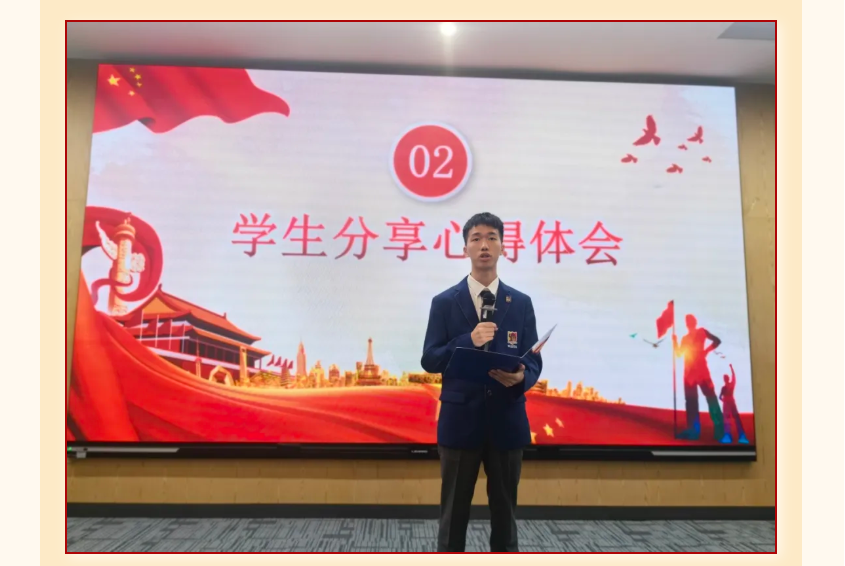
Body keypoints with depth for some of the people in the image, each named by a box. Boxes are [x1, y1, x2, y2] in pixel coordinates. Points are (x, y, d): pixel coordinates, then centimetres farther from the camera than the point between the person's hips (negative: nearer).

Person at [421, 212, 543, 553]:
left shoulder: (521, 303, 5)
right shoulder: (444, 302, 0)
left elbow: (534, 361, 3)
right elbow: (430, 361, -3)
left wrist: (521, 377, -20)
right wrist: (468, 341, -19)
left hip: (507, 421, 2)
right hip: (460, 421, -1)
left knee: (505, 514, 14)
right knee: (454, 514, 10)